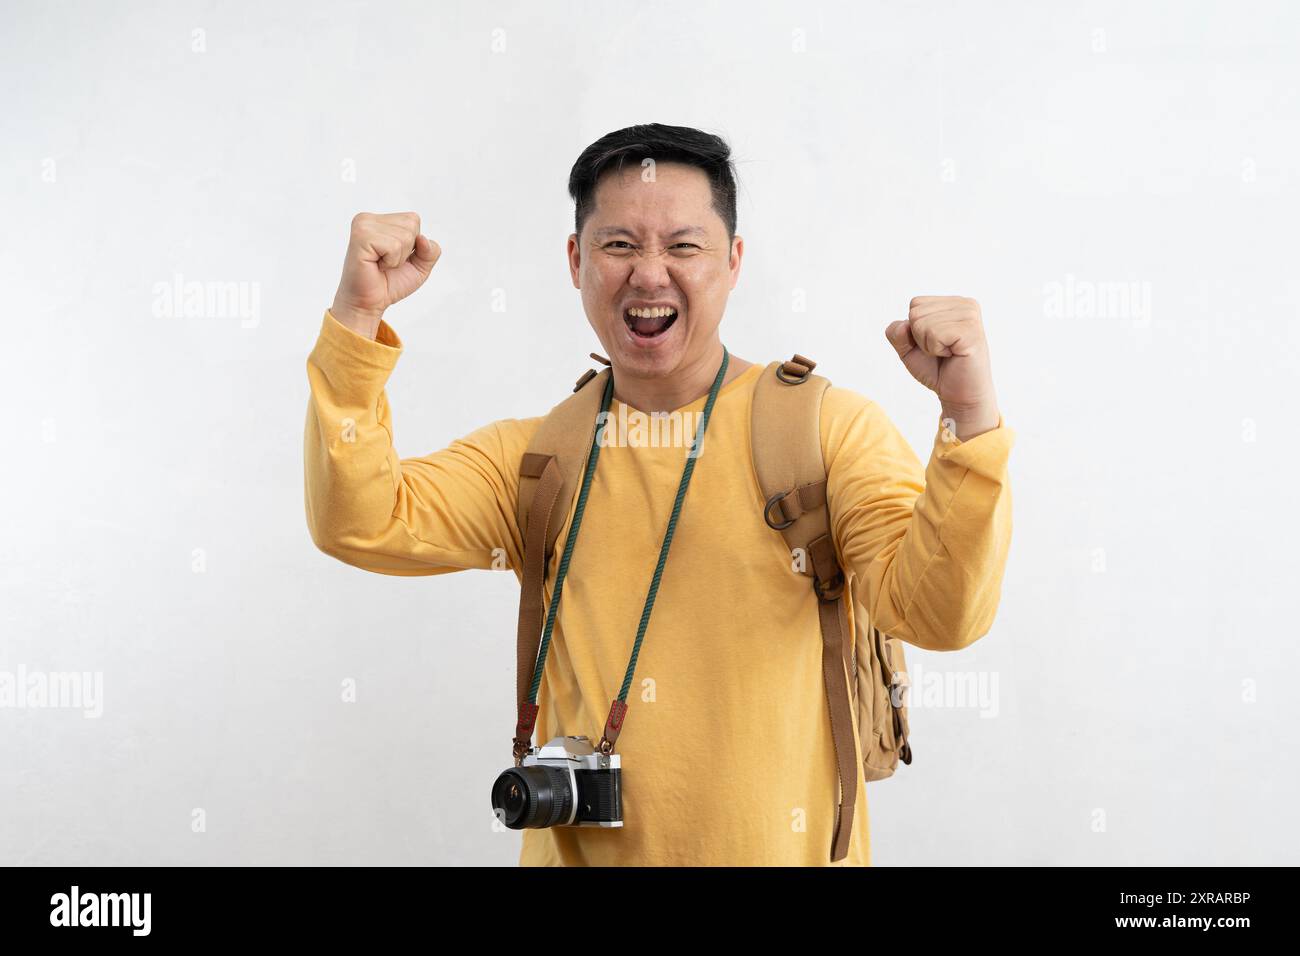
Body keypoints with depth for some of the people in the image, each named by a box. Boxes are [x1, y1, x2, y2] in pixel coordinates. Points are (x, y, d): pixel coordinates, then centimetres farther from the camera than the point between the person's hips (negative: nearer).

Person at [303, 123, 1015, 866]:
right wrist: (357, 318, -19)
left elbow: (937, 612, -19)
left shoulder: (829, 429, -8)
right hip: (576, 849, 2)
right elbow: (362, 525, -10)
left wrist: (969, 416, -34)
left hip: (786, 849, -2)